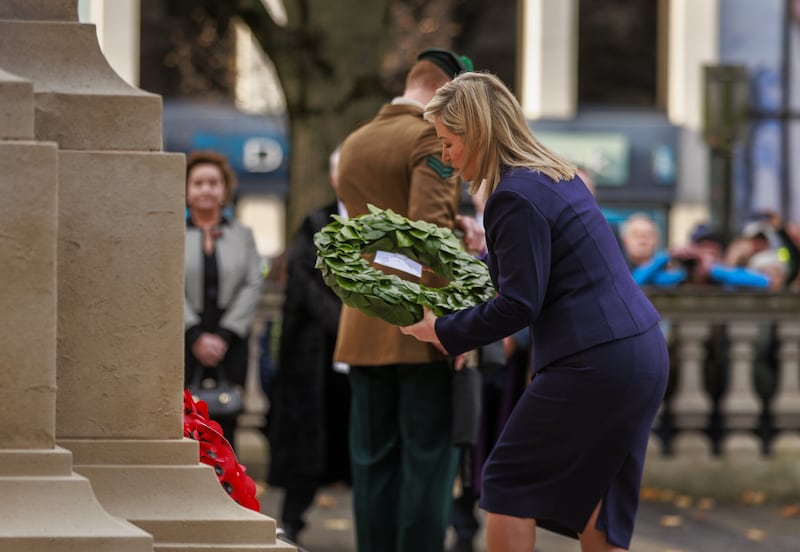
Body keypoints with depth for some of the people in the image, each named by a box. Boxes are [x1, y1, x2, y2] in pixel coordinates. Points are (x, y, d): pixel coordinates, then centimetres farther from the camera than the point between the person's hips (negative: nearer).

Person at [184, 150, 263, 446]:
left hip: (230, 343, 2)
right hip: (183, 344, -2)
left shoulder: (243, 236, 14)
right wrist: (195, 336, -11)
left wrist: (225, 335, -7)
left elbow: (252, 287, 5)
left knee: (225, 425, -2)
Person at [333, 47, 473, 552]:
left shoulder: (354, 145, 15)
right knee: (429, 462, -3)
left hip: (364, 331, 7)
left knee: (374, 461, 9)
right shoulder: (433, 140, -9)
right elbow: (430, 227, -20)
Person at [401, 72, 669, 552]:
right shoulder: (558, 176, 15)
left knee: (509, 482, 3)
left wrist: (443, 332, -5)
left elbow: (518, 305, -16)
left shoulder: (516, 197, -15)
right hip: (644, 353, 9)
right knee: (589, 499, 14)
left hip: (591, 364, -9)